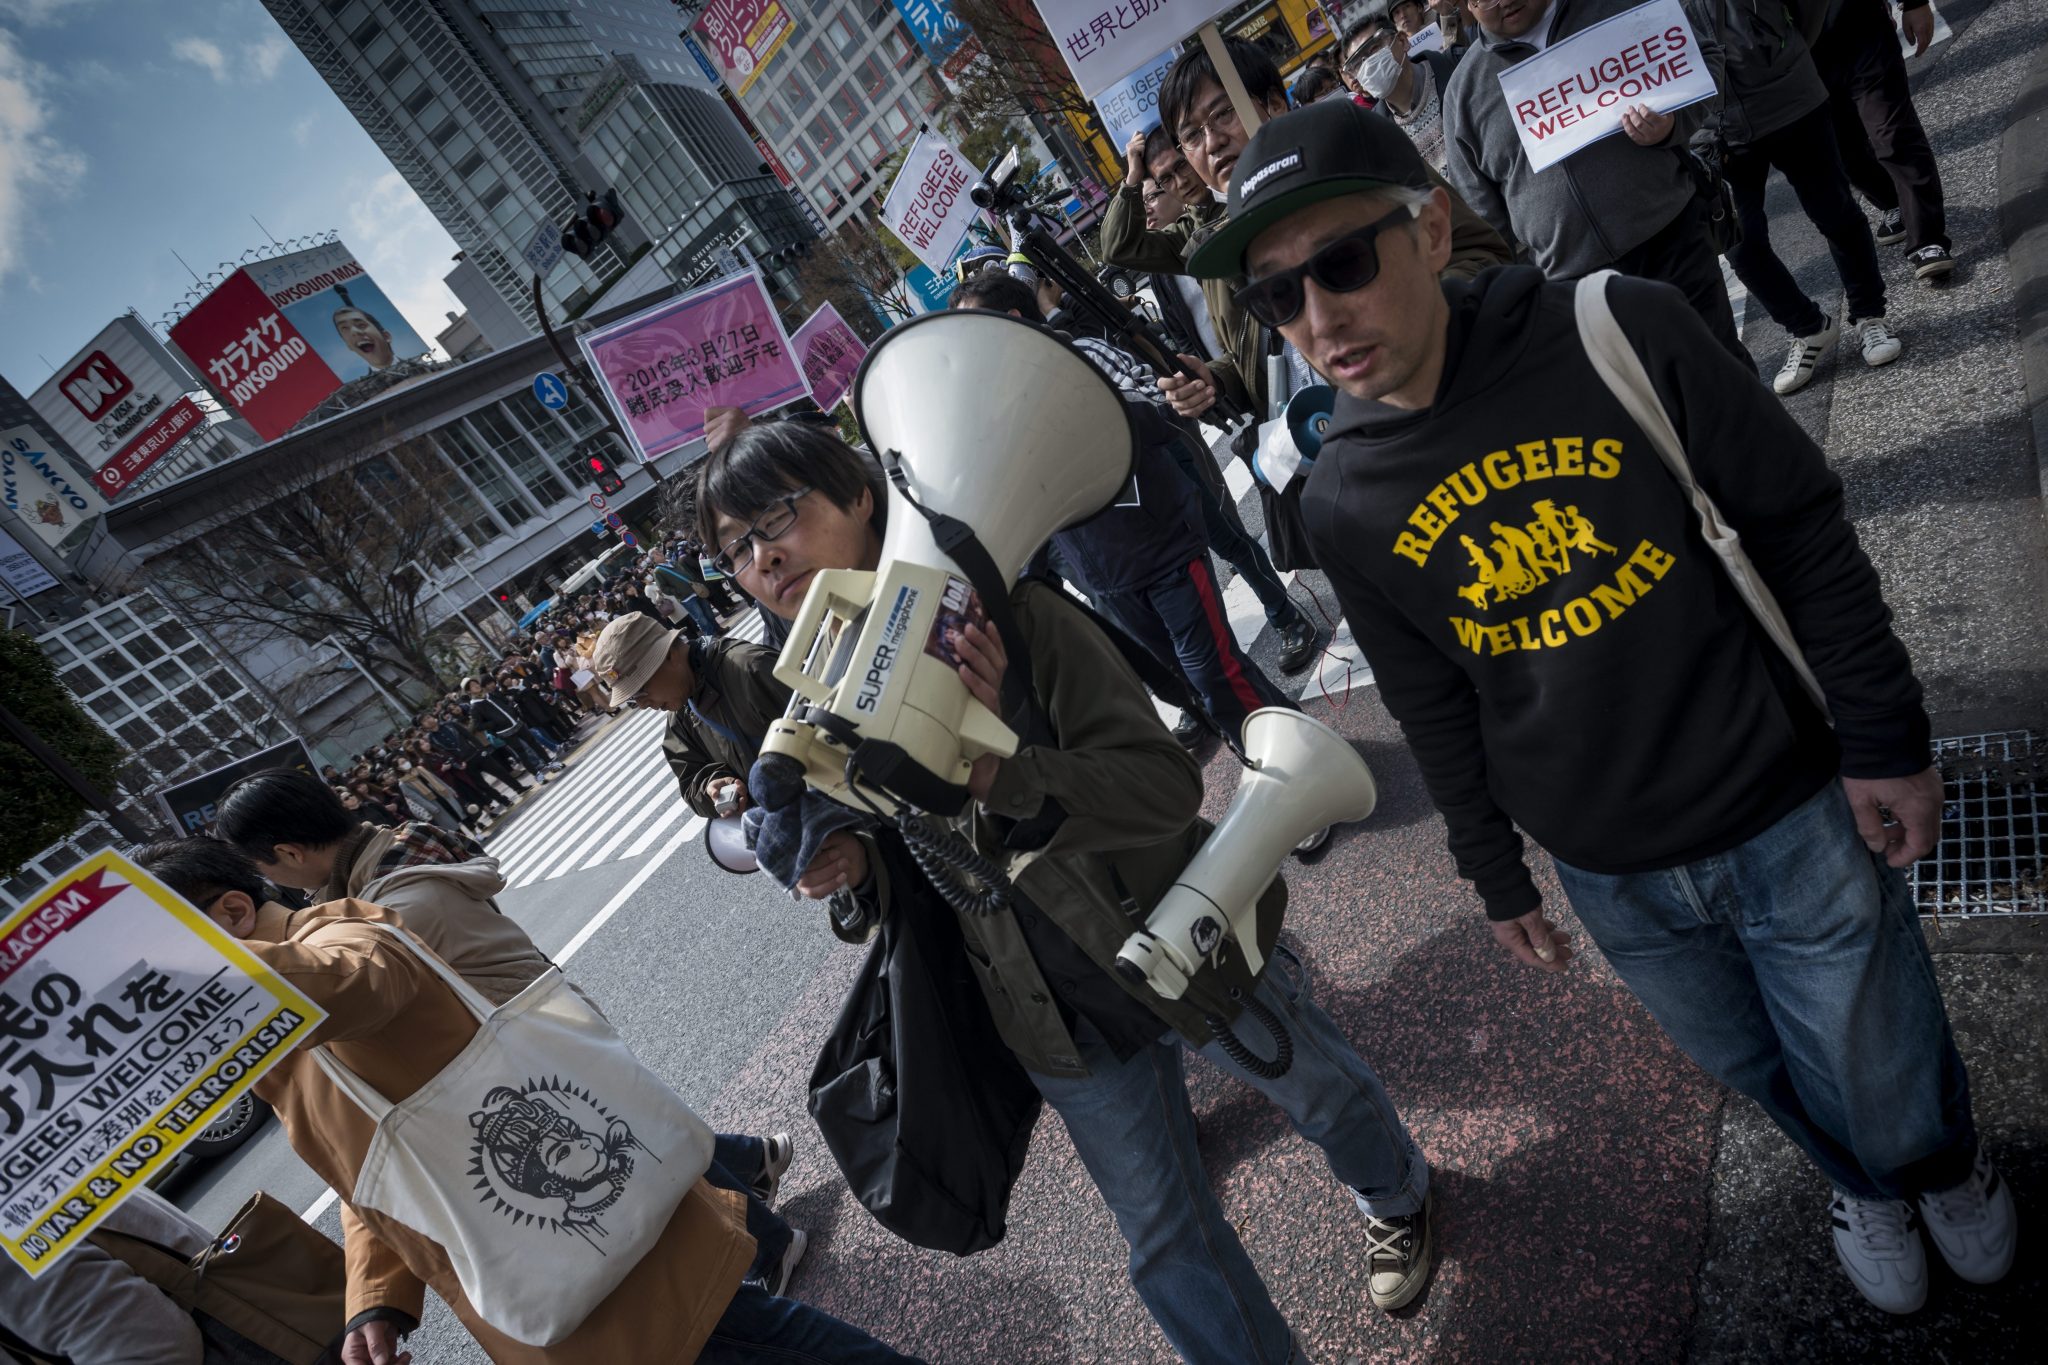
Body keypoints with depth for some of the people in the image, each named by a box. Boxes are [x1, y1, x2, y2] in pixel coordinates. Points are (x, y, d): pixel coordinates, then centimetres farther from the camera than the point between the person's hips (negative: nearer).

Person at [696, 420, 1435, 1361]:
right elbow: (909, 879, 3)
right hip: (1065, 1031, 3)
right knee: (1166, 1244, 18)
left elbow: (1167, 786, -26)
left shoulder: (1007, 615, -21)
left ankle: (1394, 1196, 61)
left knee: (1325, 1096, 27)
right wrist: (857, 872, -21)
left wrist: (1003, 771, -42)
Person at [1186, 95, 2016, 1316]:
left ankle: (1948, 1160, 55)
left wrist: (1883, 737, -6)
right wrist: (1495, 874, 9)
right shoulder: (1345, 503, -11)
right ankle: (1862, 1180, 58)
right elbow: (1434, 707, 1)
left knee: (1888, 1079, 17)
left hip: (1789, 815, -1)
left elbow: (1802, 524, -8)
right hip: (1613, 875, 2)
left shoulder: (1617, 332, -17)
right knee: (1755, 1067, 22)